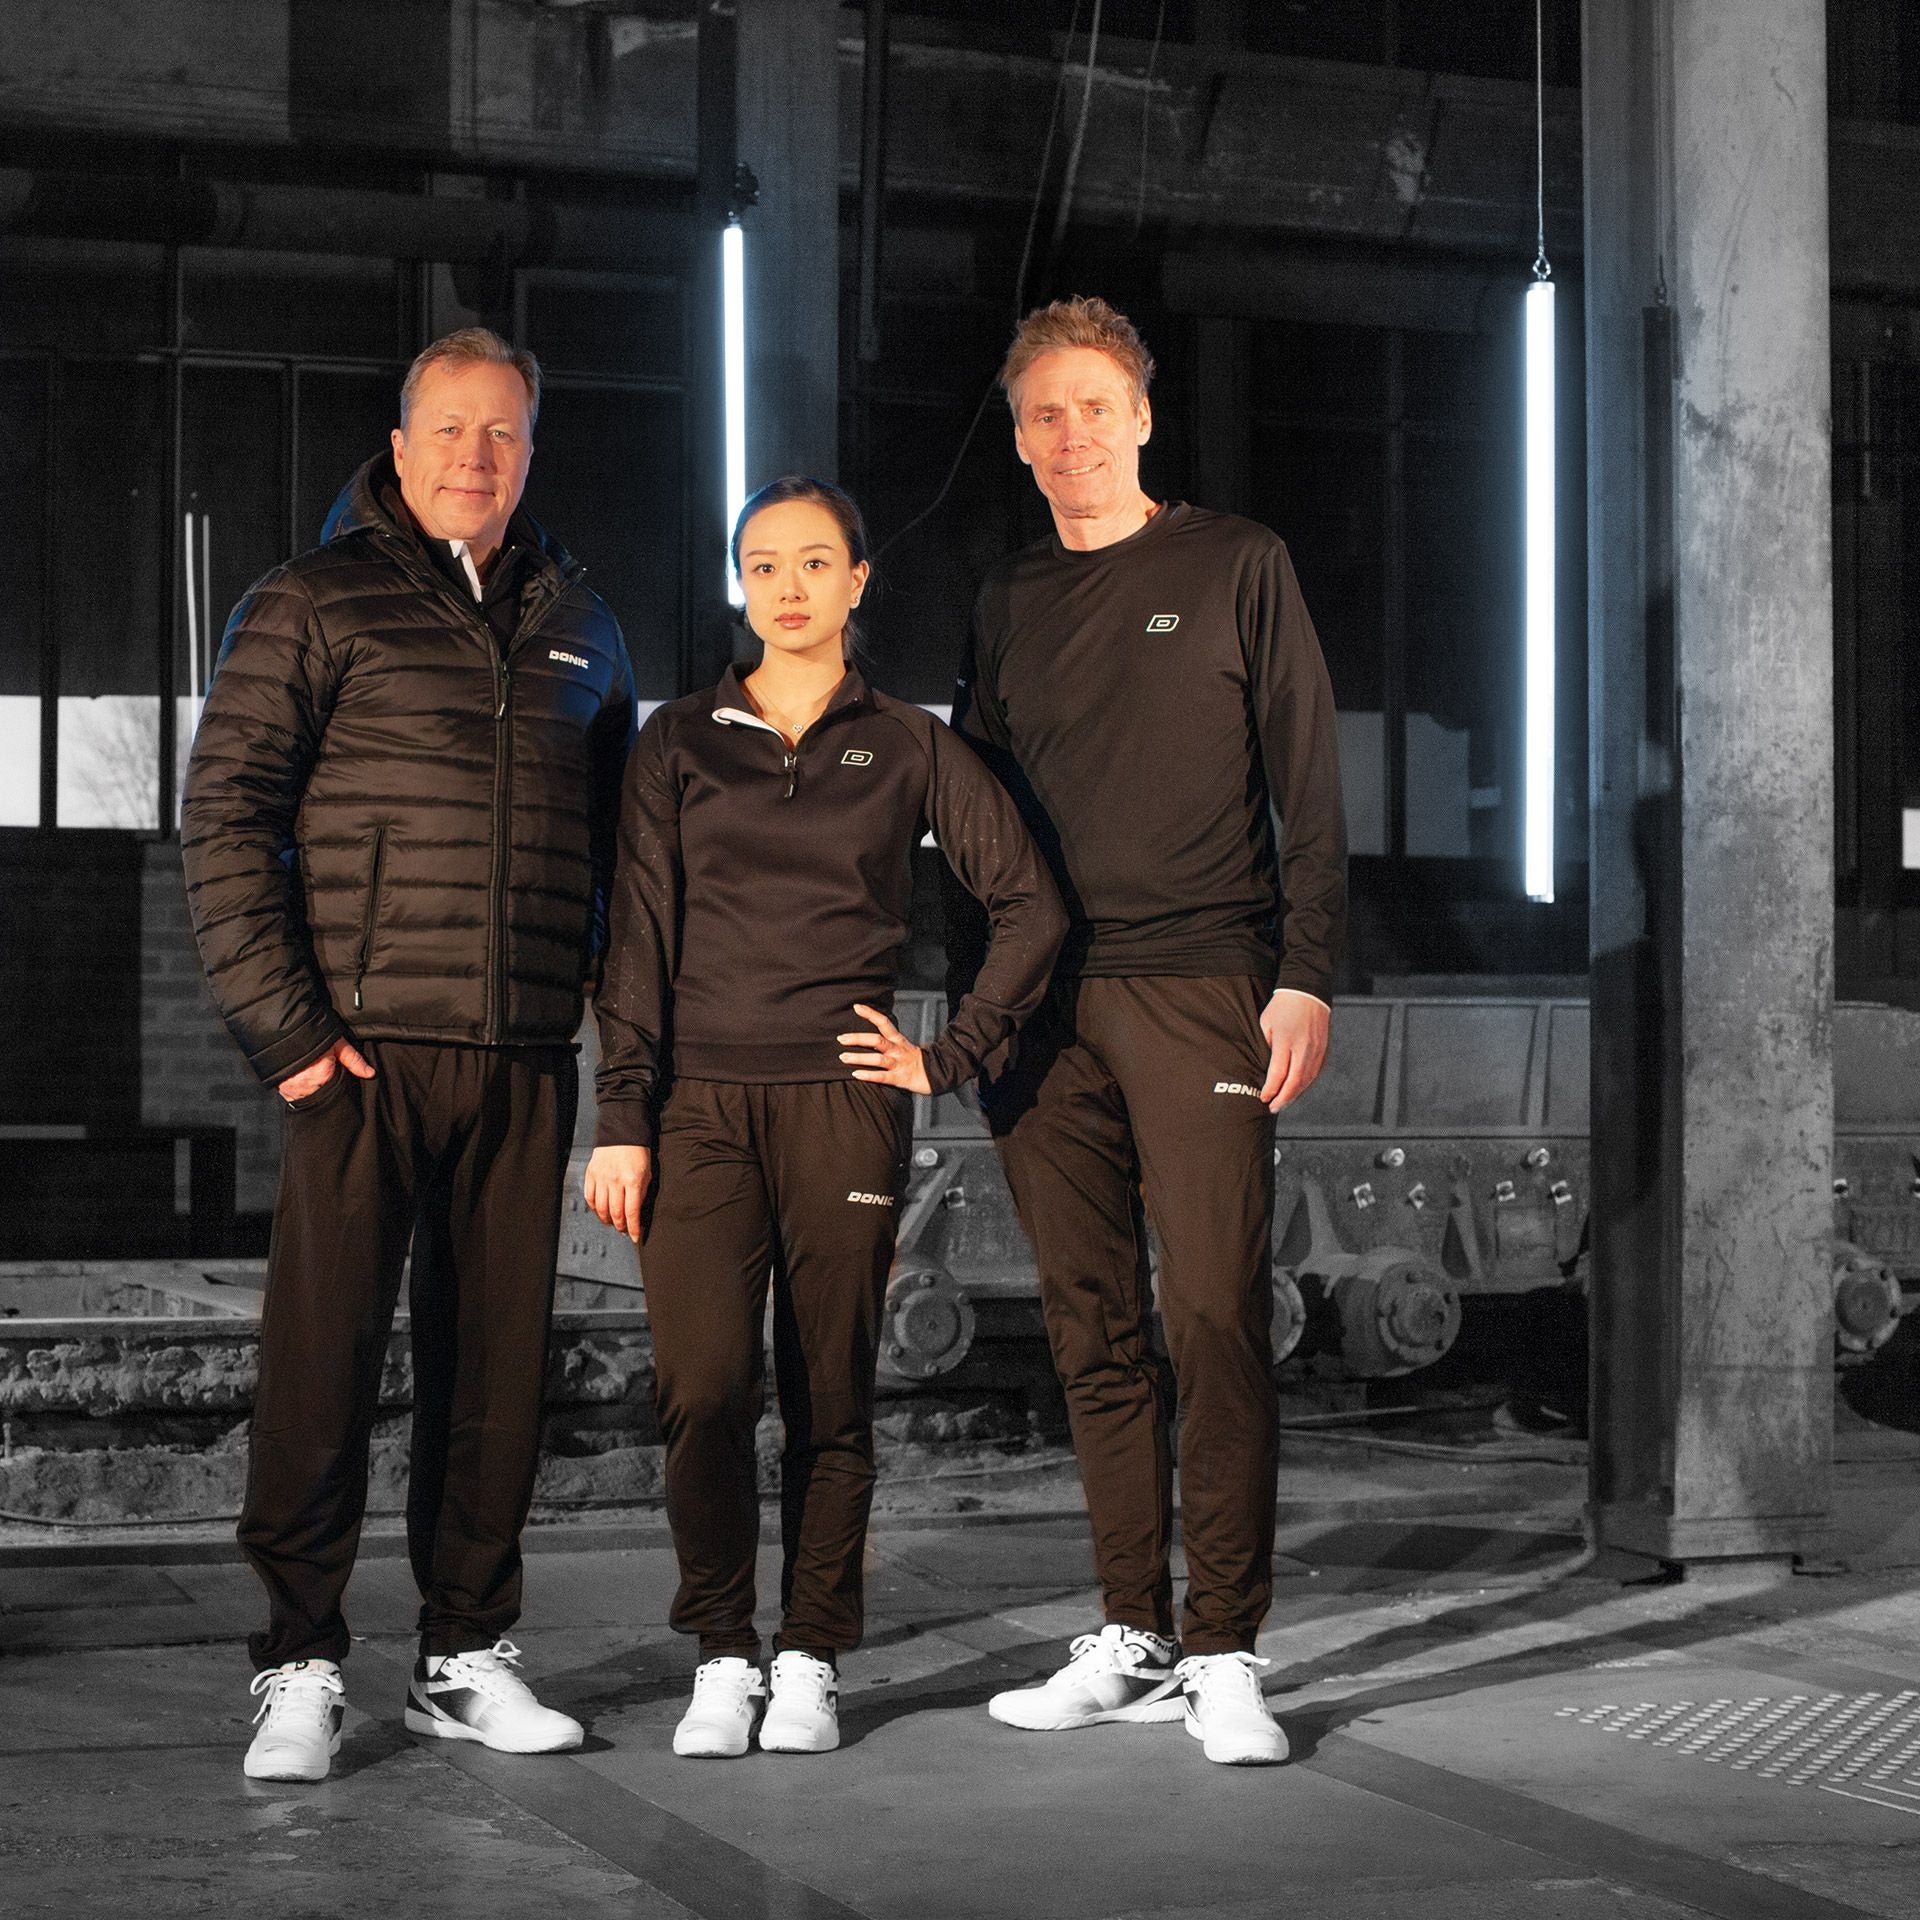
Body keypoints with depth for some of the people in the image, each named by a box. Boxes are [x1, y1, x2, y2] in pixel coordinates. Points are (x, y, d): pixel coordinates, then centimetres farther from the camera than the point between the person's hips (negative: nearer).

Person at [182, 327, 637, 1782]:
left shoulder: (577, 625, 16)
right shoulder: (313, 607, 2)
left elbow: (615, 832, 24)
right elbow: (225, 816, -3)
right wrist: (280, 1021, -10)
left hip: (528, 1060, 4)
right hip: (366, 1049, -4)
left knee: (499, 1364, 7)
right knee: (324, 1360, -4)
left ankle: (467, 1657, 18)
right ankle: (302, 1669, 5)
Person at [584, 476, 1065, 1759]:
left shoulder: (907, 747, 7)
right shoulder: (680, 746, 10)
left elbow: (1033, 905, 8)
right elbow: (641, 942, 6)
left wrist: (952, 1057, 2)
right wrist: (623, 1119, -1)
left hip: (843, 1104, 0)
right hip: (702, 1102, 1)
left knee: (831, 1399, 2)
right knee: (701, 1391, -10)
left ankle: (812, 1663, 14)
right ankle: (723, 1658, 4)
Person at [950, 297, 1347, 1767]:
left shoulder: (1235, 565, 6)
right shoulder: (1008, 601, 17)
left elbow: (1308, 781, 2)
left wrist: (1307, 974, -7)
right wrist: (974, 999, 11)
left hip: (1199, 984, -4)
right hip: (1041, 1001, 4)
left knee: (1218, 1317, -10)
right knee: (1095, 1329, 5)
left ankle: (1226, 1655, -5)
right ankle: (1136, 1642, 11)